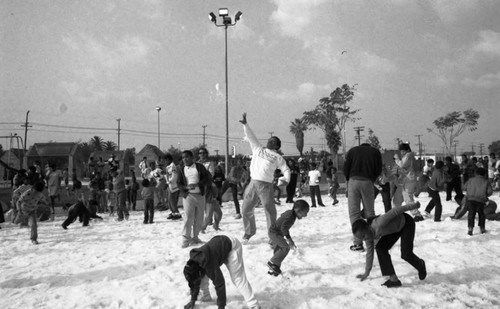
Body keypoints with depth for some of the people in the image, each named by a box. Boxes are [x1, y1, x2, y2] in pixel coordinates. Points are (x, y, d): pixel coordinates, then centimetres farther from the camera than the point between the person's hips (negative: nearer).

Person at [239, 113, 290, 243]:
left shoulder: (278, 157, 9)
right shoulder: (258, 149, 17)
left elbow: (286, 169, 7)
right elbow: (251, 136, 15)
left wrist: (286, 179, -13)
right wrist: (245, 124, 5)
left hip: (266, 185, -3)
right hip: (253, 184, 3)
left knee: (270, 210, -7)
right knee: (246, 209, 8)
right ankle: (249, 231, 27)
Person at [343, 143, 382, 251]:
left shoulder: (352, 150, 19)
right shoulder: (375, 152, 20)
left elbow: (345, 168, 7)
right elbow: (379, 170, 10)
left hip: (353, 181, -1)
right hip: (368, 182, 1)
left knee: (354, 213, 0)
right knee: (369, 212, 10)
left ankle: (358, 243, -5)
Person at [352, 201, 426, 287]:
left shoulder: (379, 224, -40)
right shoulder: (368, 234, -13)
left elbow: (395, 211, -32)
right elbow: (369, 252, 1)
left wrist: (413, 205, -21)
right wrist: (367, 273, 6)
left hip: (406, 222, -7)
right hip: (395, 228, 7)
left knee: (406, 254, -14)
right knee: (380, 248, -11)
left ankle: (420, 265, 21)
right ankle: (393, 279, -6)